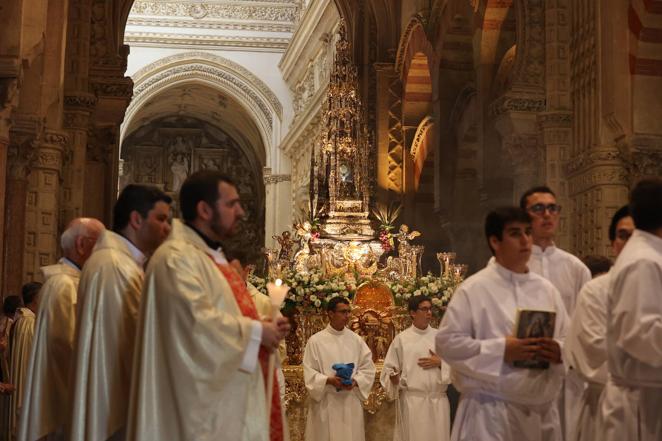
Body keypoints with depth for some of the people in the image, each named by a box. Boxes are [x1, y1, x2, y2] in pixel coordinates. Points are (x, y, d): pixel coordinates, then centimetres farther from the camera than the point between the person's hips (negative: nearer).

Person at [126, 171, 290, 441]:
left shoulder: (214, 257, 18)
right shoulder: (177, 257, -14)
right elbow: (197, 323, -25)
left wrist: (263, 325, 4)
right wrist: (256, 331, -15)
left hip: (228, 398, 10)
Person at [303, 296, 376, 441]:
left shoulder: (356, 340, 7)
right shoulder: (315, 340, -1)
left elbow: (368, 368, 5)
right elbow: (309, 373, -4)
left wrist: (355, 381, -13)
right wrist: (329, 380, -20)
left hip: (351, 402, 3)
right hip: (325, 403, -2)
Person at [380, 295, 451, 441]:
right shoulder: (401, 339, 2)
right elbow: (389, 369, 2)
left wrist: (440, 363, -8)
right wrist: (394, 378, -17)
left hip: (438, 400, 3)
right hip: (411, 401, -2)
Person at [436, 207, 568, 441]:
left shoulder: (546, 289, 11)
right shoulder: (473, 289, -5)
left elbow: (569, 340, 16)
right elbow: (447, 342, -10)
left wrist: (559, 351, -7)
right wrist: (501, 350, -17)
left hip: (542, 411, 5)